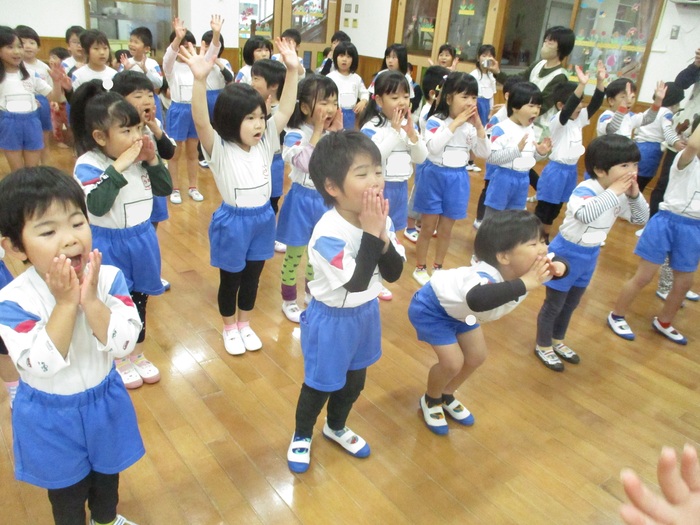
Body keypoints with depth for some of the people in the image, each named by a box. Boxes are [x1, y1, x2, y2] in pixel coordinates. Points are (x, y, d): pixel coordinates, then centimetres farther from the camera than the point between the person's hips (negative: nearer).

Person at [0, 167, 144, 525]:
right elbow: (42, 363, -32)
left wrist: (91, 300, -36)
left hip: (105, 402, 3)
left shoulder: (109, 278, -20)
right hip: (50, 417, -2)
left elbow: (123, 343, -25)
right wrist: (66, 302, -36)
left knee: (108, 474, 29)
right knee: (66, 490, 23)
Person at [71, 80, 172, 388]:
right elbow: (97, 205, -32)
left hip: (142, 240, 5)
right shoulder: (88, 165, -19)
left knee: (139, 299, 19)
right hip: (109, 246, -5)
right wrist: (118, 167, -32)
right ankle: (119, 361, 33)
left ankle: (138, 355, 39)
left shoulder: (139, 158, -5)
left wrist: (153, 160, -12)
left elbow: (165, 189, 4)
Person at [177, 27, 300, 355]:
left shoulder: (265, 143, -2)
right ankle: (229, 329, 36)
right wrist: (200, 79, -49)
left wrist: (292, 70, -16)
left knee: (252, 277, 19)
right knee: (230, 280, 14)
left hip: (262, 218, 5)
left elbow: (285, 110, -6)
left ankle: (245, 324, 40)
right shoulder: (219, 150, -17)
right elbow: (201, 121, -34)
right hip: (233, 221, -4)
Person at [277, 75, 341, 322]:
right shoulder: (294, 135, -16)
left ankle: (312, 293, 38)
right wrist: (317, 131, -25)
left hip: (326, 199, 5)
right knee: (295, 253, 8)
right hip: (303, 200, -5)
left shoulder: (333, 133, 1)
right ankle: (288, 300, 25)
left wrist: (338, 133, -10)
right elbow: (307, 164, -30)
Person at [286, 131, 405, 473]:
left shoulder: (379, 220, -11)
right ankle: (301, 436, 44)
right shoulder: (329, 233, -31)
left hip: (366, 312, 7)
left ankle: (336, 428, 54)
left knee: (354, 380, 25)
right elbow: (356, 283, -34)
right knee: (321, 384, 15)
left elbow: (394, 273, -10)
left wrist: (382, 237, -26)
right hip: (332, 319, -6)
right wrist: (371, 235, -34)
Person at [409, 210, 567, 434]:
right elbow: (477, 299, -71)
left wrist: (558, 267, -25)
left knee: (476, 356, 12)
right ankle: (431, 401, 22)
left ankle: (447, 397, 39)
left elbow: (556, 265, -1)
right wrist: (524, 284, -65)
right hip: (431, 306, -8)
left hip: (457, 307, 8)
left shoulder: (528, 268, -22)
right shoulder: (487, 277, -47)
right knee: (452, 362, -12)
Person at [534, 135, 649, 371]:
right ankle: (543, 346, 29)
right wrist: (612, 192, -40)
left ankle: (557, 341, 43)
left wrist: (634, 195, -13)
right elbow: (584, 214, -51)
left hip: (590, 255, 8)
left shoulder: (619, 194, -3)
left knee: (571, 303, 23)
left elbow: (641, 219, 5)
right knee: (554, 304, 8)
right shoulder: (585, 190, -28)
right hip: (566, 253, -8)